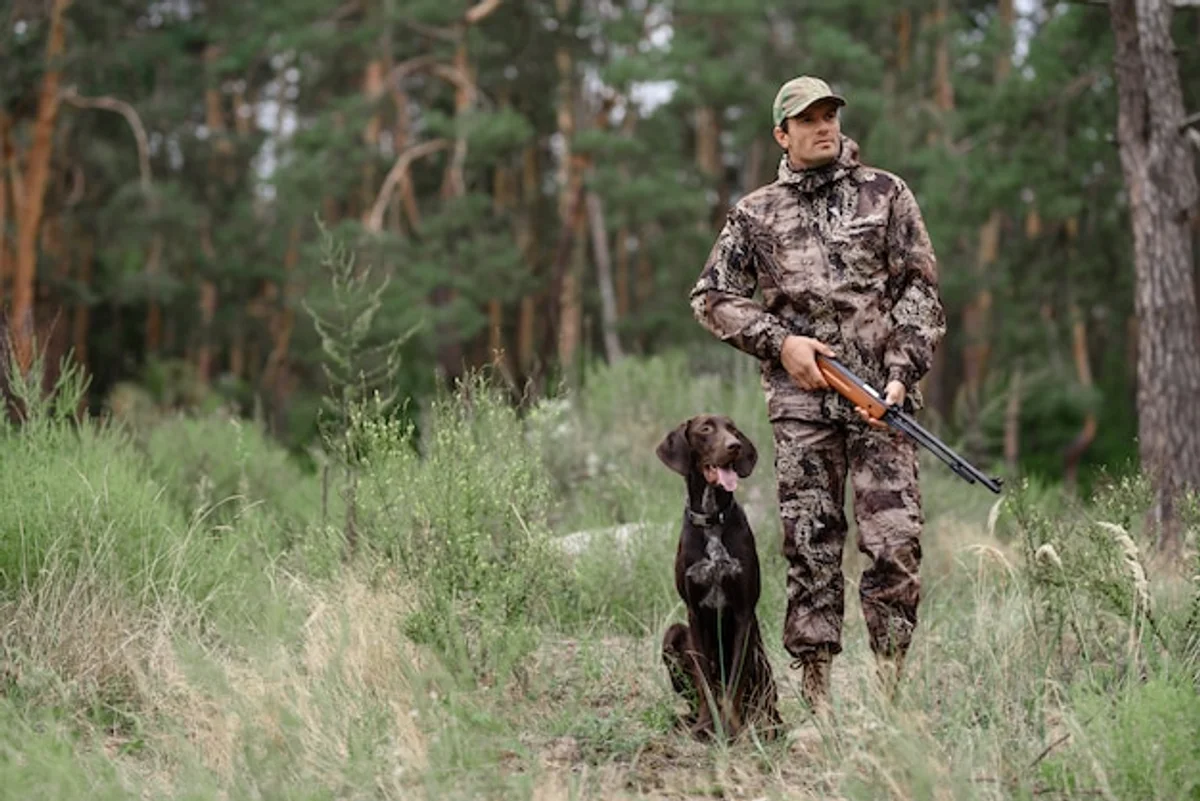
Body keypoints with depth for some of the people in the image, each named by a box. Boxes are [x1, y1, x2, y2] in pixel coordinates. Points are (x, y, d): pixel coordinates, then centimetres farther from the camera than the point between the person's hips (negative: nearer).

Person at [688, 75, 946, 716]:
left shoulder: (886, 194, 10)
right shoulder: (756, 213, 12)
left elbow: (920, 290, 6)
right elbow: (711, 297, 13)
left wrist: (901, 373, -6)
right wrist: (779, 341, -1)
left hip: (879, 396, -1)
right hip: (800, 399, 1)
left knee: (895, 543, -9)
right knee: (810, 546, 1)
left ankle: (892, 684, -2)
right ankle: (815, 687, 6)